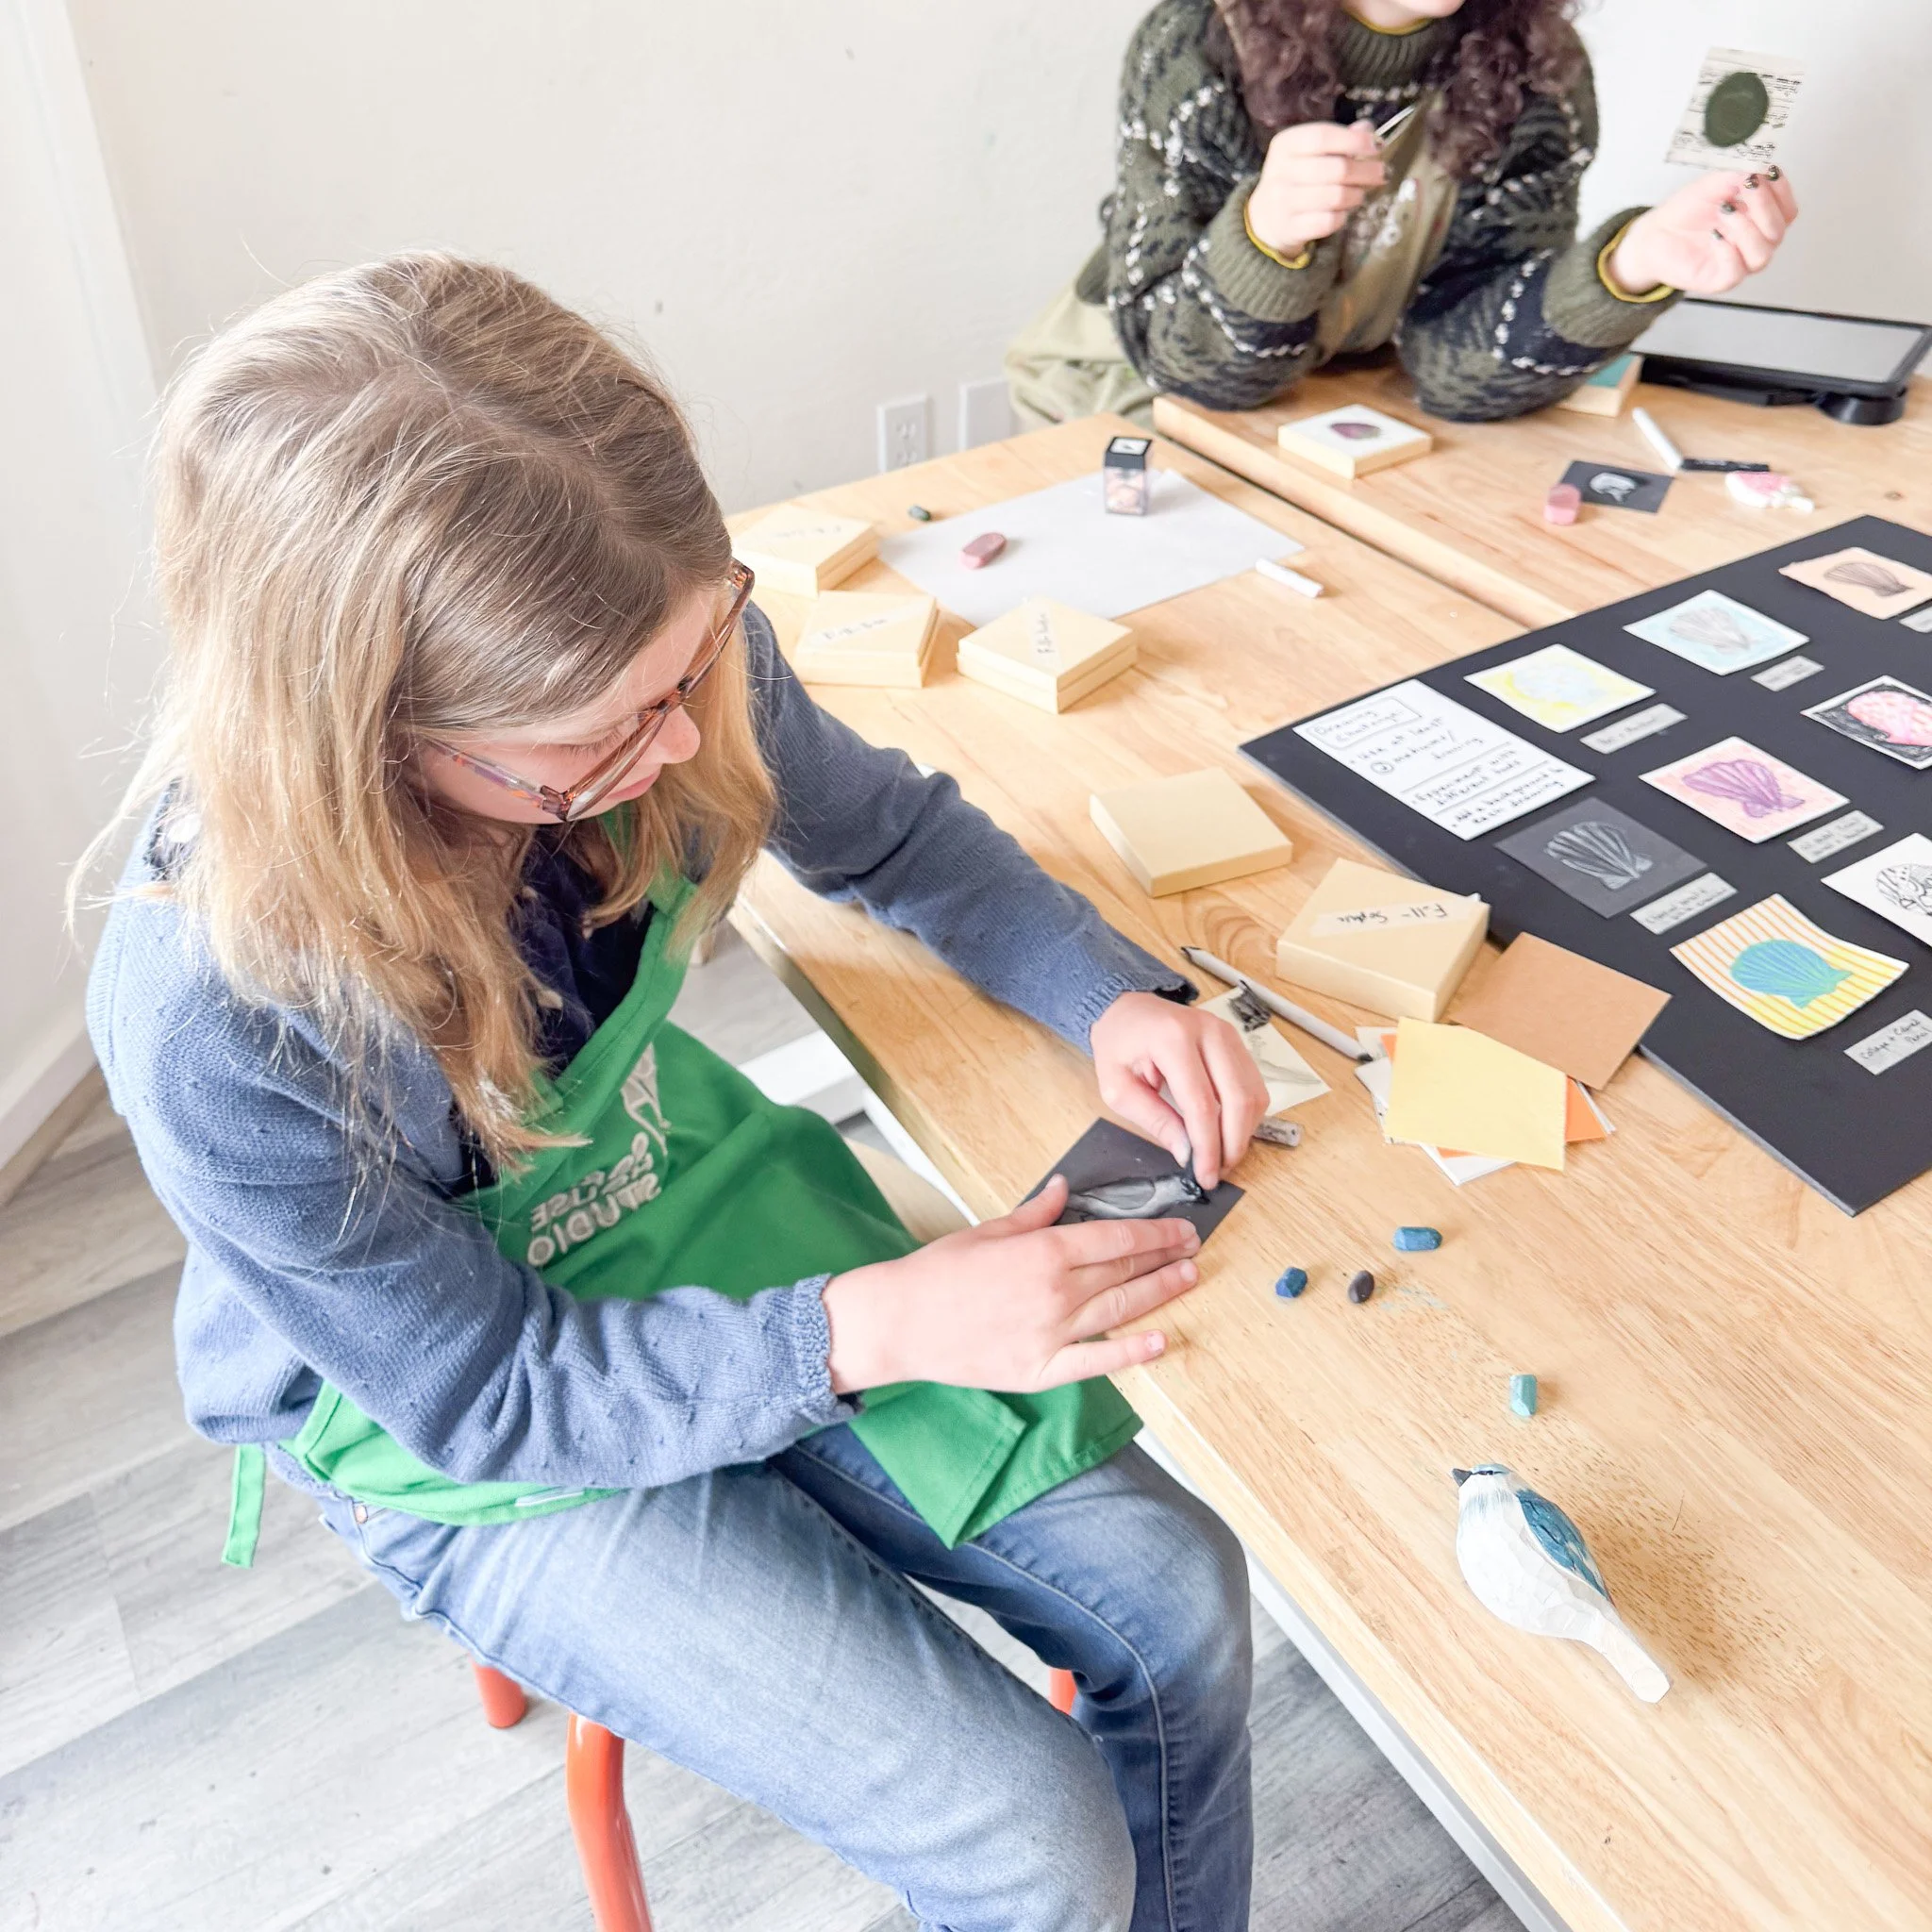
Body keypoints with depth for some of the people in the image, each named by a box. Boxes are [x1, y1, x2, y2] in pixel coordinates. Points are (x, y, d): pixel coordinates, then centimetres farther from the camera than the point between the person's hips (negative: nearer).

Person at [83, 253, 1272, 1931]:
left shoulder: (668, 663, -21)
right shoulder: (214, 1035, -34)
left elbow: (888, 831, -1)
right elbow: (487, 1396, -21)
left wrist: (1115, 996, -17)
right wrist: (872, 1327, -31)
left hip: (692, 1215, 5)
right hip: (458, 1430, -4)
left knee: (1181, 1600, -2)